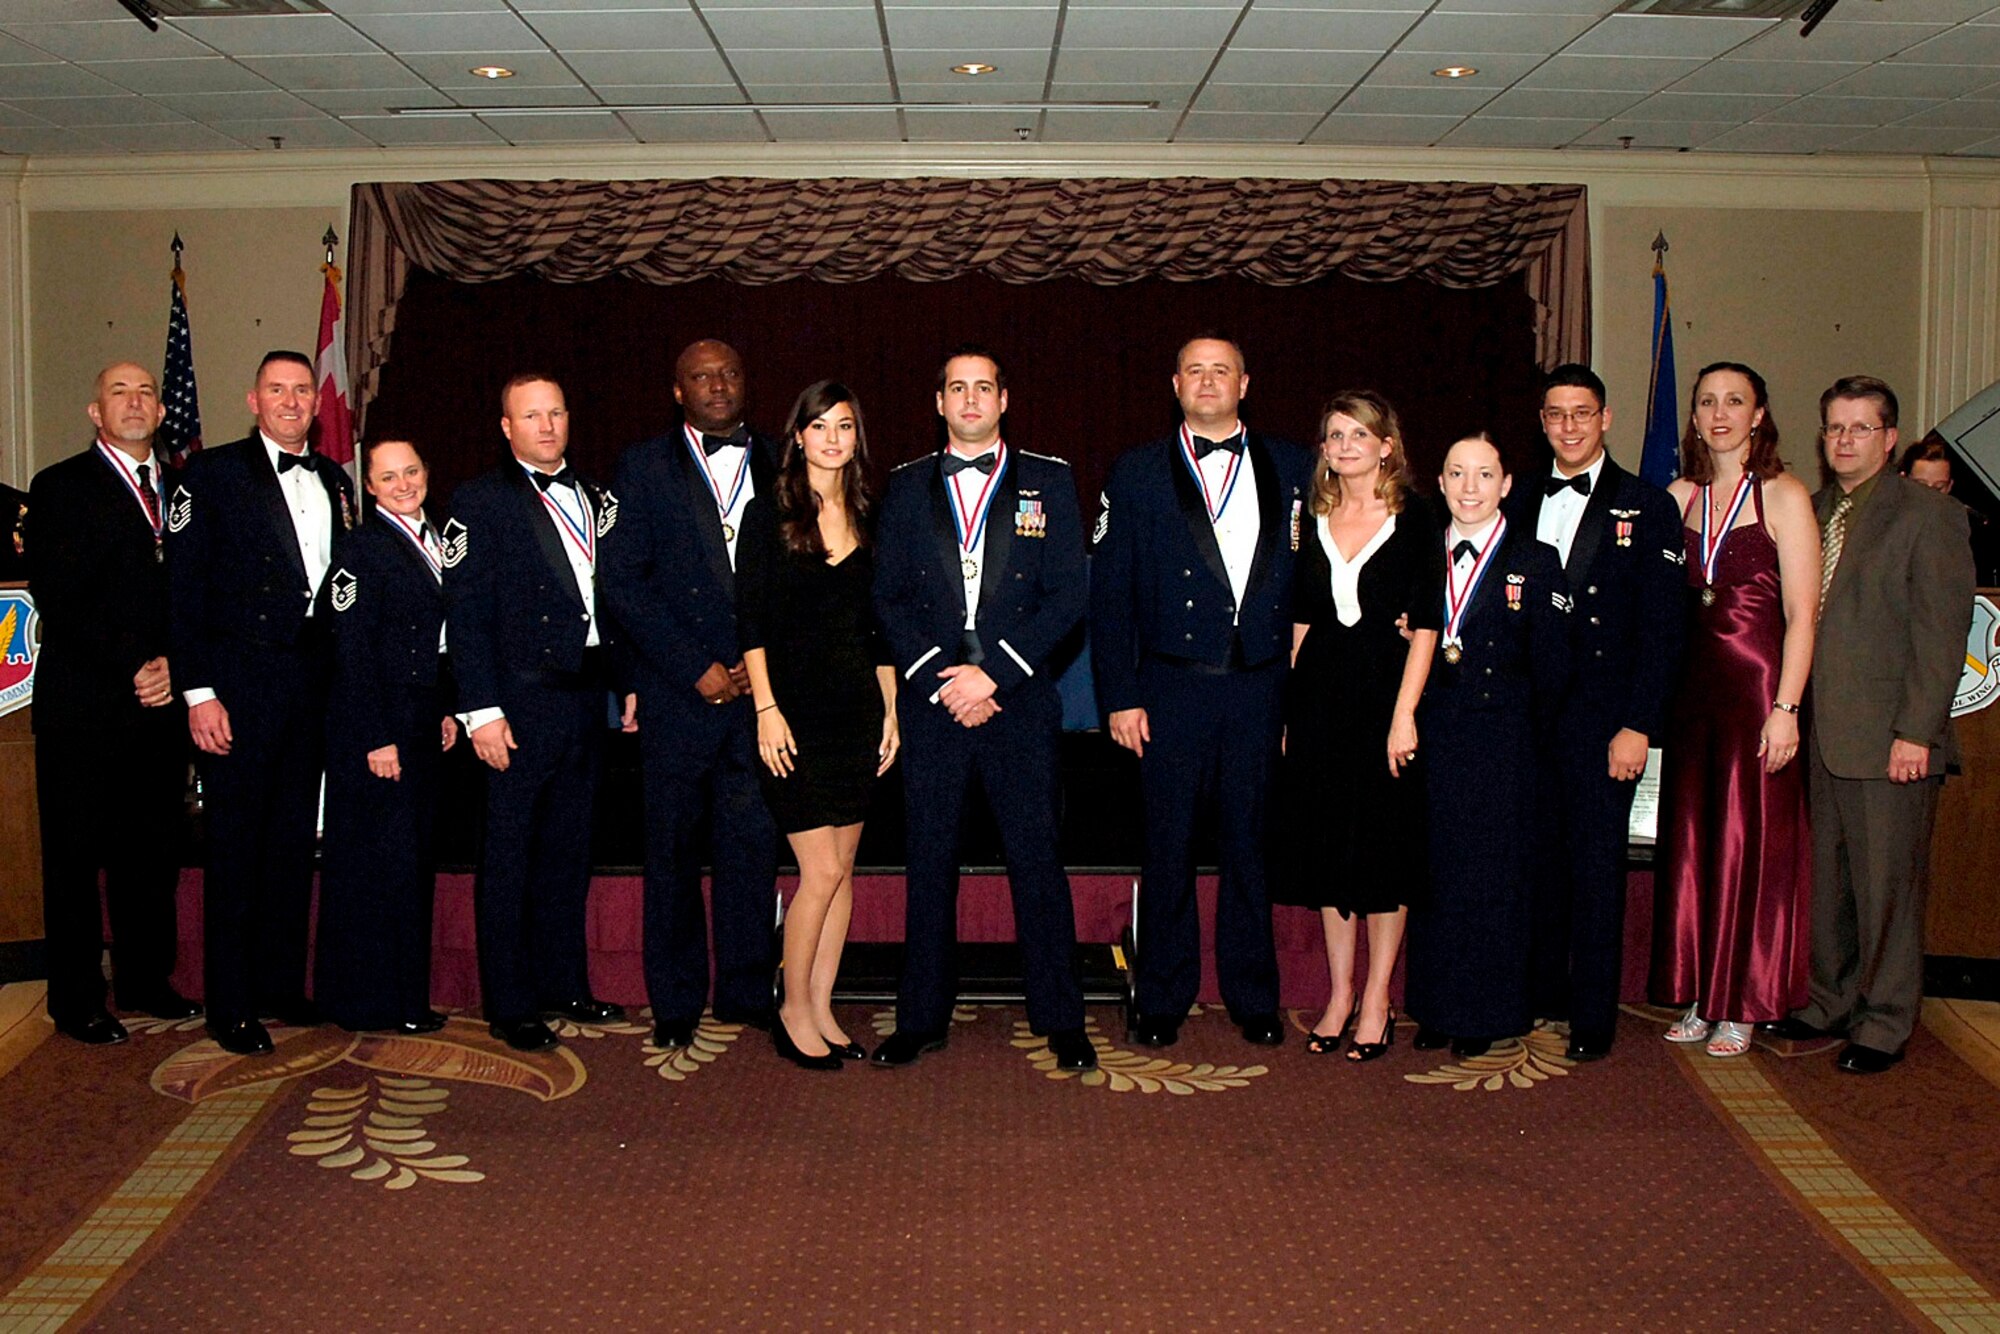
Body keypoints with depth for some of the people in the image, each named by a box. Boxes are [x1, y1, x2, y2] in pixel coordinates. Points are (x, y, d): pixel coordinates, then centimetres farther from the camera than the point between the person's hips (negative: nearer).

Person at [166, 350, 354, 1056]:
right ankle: (230, 1005, 9)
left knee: (295, 839, 12)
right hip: (240, 682, -5)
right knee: (236, 844, 0)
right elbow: (184, 587, -7)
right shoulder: (211, 472, -2)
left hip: (314, 681, 5)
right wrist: (198, 691, -13)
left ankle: (281, 984, 24)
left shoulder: (335, 481, 13)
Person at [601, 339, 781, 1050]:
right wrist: (696, 668, -8)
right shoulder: (644, 466, 6)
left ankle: (748, 992, 15)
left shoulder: (777, 464, 12)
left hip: (761, 689, 1)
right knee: (673, 850, 5)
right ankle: (676, 1003, 16)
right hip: (677, 692, -1)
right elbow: (623, 580, -2)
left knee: (755, 845, 2)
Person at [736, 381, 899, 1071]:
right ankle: (794, 1011, 10)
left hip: (856, 707, 5)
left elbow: (877, 626, 13)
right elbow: (750, 619, -6)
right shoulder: (768, 512, -2)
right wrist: (766, 709, -13)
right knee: (821, 868, -7)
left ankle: (821, 1009, 17)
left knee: (842, 867, 7)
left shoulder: (866, 518, 11)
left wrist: (891, 710, 9)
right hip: (795, 708, -5)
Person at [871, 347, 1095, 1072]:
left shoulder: (1049, 482, 7)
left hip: (1021, 700, -1)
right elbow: (889, 598, 6)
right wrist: (940, 679, -7)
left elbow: (1067, 597, 0)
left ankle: (1060, 1020, 11)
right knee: (930, 863, 6)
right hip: (931, 703, 1)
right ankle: (921, 1018, 15)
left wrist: (991, 673, -10)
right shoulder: (906, 487, 11)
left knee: (1038, 861, 1)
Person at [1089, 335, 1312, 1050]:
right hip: (1171, 688, -1)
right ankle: (1162, 1001, 17)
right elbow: (1109, 594, 1)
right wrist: (1119, 696, -6)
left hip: (1260, 688, 1)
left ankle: (1253, 997, 22)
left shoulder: (1291, 468, 8)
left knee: (1250, 843, 9)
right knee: (1168, 848, 5)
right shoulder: (1137, 473, 4)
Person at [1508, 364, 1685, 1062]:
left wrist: (1638, 726, -11)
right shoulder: (1521, 502, 11)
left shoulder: (1647, 508, -1)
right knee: (1539, 855, 10)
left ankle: (1592, 1018, 11)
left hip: (1600, 715, -4)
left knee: (1596, 865, 1)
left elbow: (1662, 629, -5)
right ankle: (1540, 993, 23)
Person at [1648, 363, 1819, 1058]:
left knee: (1751, 842, 1)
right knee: (1692, 839, 8)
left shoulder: (1784, 495, -5)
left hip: (1758, 681, -5)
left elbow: (1801, 614, -9)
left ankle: (1742, 1005, 12)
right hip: (1692, 685, 5)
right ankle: (1700, 995, 18)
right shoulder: (1680, 497, 10)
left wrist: (1785, 707, -16)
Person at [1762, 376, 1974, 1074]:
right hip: (1821, 733, 6)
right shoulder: (1810, 511, 13)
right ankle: (1830, 1001, 28)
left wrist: (1917, 731, -14)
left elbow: (1941, 631, -10)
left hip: (1889, 738, -6)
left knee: (1887, 885, 2)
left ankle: (1884, 1024, 15)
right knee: (1825, 878, 14)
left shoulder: (1928, 514, -6)